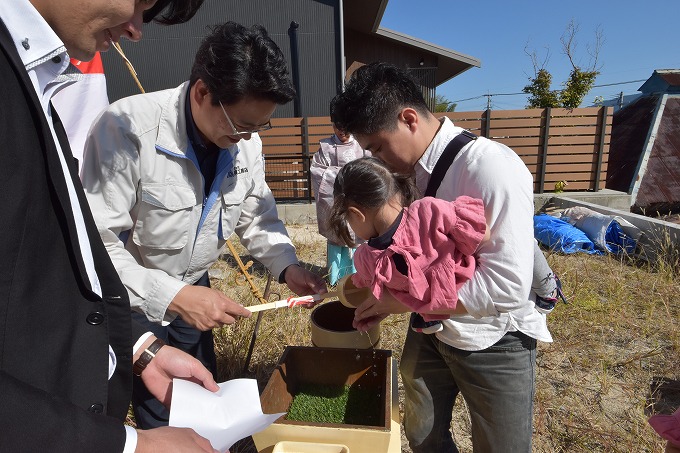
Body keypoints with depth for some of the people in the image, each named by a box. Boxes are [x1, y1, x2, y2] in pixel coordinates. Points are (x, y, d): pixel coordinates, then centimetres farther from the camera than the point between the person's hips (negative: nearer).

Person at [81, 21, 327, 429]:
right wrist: (169, 296, -36)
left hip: (193, 289, 5)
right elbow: (96, 243, -28)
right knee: (158, 416, 10)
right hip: (132, 297, -4)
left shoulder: (246, 139, -10)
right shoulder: (127, 128, -28)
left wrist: (286, 265, -15)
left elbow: (257, 215, 0)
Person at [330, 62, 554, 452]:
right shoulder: (414, 169, -4)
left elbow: (507, 286, -30)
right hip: (430, 330, 6)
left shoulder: (491, 167, -26)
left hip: (492, 345, -6)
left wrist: (402, 300, -24)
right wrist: (385, 297, -9)